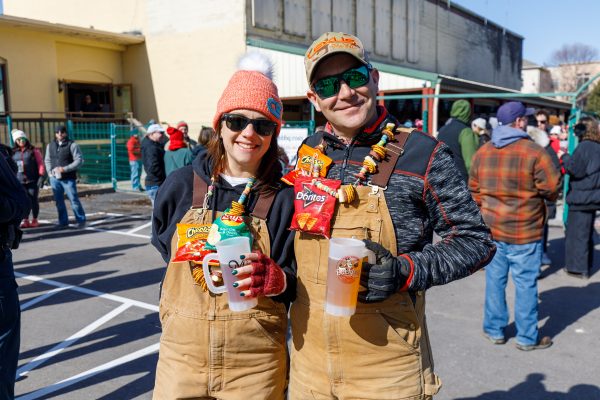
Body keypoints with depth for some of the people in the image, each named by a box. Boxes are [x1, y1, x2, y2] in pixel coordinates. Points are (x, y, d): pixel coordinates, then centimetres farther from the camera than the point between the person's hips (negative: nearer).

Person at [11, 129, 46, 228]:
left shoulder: (34, 151, 5)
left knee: (33, 200, 2)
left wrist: (41, 177, -8)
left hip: (33, 180, -1)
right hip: (19, 181, 2)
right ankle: (25, 220, 2)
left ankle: (34, 220, 12)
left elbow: (40, 164, 2)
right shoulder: (13, 152, 11)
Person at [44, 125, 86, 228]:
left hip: (68, 178, -5)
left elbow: (79, 160, -10)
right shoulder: (50, 145, 12)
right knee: (58, 201, 10)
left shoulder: (72, 145, -5)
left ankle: (81, 220, 8)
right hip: (54, 178, 5)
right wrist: (50, 171, 2)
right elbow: (47, 160, 20)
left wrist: (65, 169, -17)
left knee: (74, 200, -4)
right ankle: (63, 221, 20)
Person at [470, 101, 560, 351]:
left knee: (495, 280, 14)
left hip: (491, 229, 5)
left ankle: (494, 330, 26)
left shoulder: (482, 152, 2)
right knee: (526, 283, 6)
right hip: (524, 231, -5)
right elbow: (551, 190, -11)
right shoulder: (535, 152, -14)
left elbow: (474, 189, 10)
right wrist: (539, 195, 11)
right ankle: (527, 337, 17)